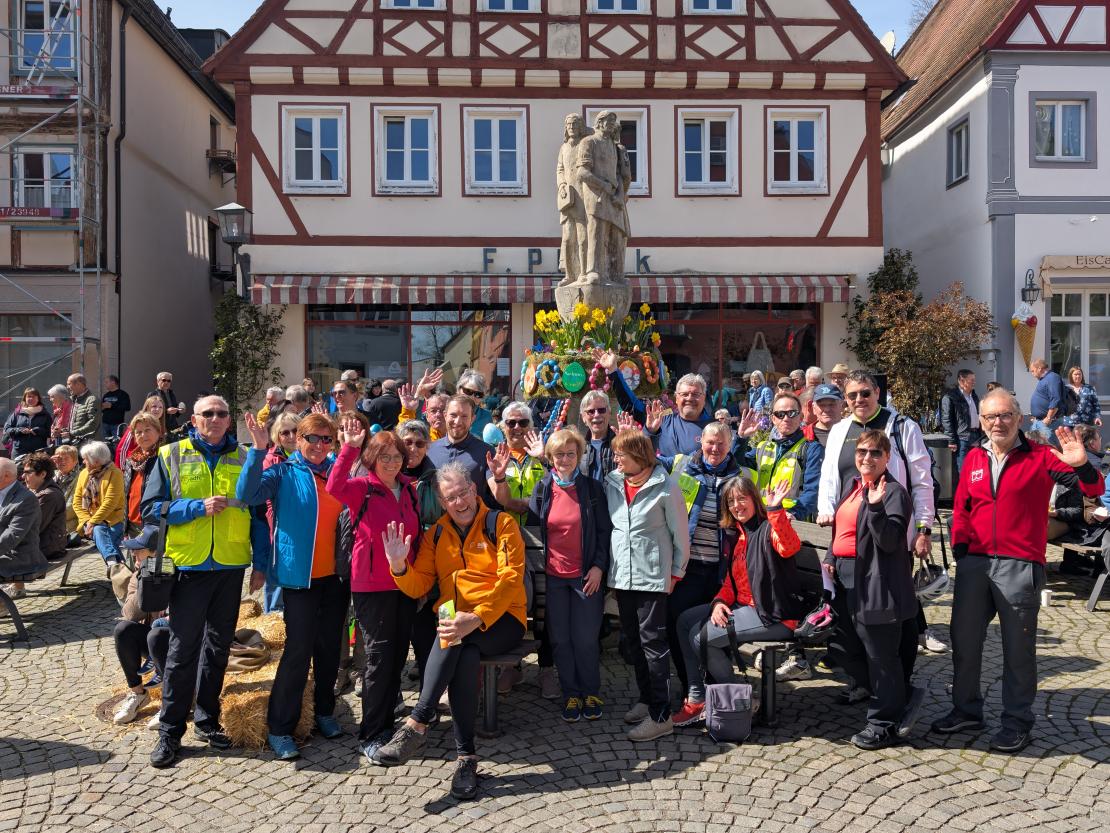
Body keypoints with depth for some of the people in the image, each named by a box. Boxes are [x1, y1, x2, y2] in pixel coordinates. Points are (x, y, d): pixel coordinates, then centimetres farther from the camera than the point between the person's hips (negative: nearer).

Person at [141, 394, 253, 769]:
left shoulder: (243, 458, 7)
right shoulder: (172, 455, 2)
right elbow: (150, 508, -3)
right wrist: (199, 506, -15)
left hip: (231, 565, 2)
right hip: (189, 566, -2)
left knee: (218, 646, 12)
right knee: (182, 648, 2)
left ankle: (207, 720, 26)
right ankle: (170, 731, 14)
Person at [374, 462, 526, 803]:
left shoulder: (501, 524, -2)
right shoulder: (436, 534, 13)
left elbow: (511, 578, -14)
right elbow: (419, 586, 8)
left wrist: (477, 617, -30)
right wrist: (399, 565, -15)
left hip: (501, 619, -3)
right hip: (454, 619, 3)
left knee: (457, 640, -35)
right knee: (464, 656, -32)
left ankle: (417, 724, -31)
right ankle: (466, 756, -27)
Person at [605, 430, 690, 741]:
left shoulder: (666, 487, -11)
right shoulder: (611, 483, 5)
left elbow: (681, 534, -4)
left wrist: (676, 573, -3)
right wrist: (605, 565, 8)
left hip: (652, 575, -6)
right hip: (622, 575, 6)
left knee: (652, 641, -5)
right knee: (633, 640, 14)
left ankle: (661, 715, 1)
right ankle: (646, 698, 29)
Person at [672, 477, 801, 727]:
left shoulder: (769, 527, -11)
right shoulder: (733, 534, 14)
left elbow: (790, 547, -35)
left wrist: (775, 510, -44)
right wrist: (719, 602, -2)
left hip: (773, 615, -9)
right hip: (742, 606, 9)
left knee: (702, 636, -16)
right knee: (685, 621, 4)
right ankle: (696, 698, 5)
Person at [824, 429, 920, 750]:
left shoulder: (894, 493, -13)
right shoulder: (851, 486, 12)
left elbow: (890, 541, -23)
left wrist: (875, 507, -35)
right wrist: (831, 557, 8)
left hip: (875, 583, -9)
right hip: (845, 578, 9)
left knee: (880, 653, 1)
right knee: (841, 645, 20)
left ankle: (886, 723, 15)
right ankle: (868, 685, 47)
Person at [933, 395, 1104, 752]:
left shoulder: (1040, 457, -4)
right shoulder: (974, 458, 9)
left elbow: (1092, 489, -10)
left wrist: (1082, 465, -30)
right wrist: (960, 545, 2)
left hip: (1020, 565, -4)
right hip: (974, 562, 5)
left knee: (1018, 646, 6)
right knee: (963, 638, 12)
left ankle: (1017, 722, 21)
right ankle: (966, 710, 29)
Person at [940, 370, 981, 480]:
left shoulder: (974, 396, 18)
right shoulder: (950, 397, -8)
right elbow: (946, 420, -12)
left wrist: (980, 437, 18)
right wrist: (951, 441, -16)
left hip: (975, 437, 8)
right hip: (961, 438, -8)